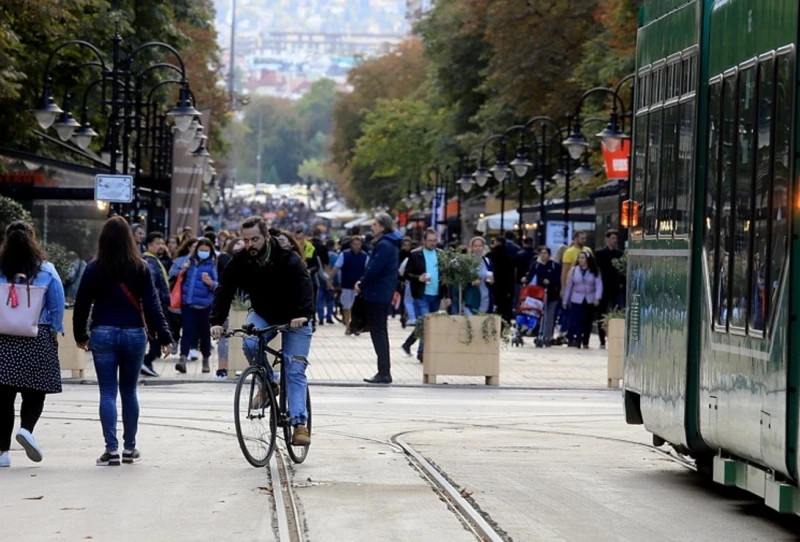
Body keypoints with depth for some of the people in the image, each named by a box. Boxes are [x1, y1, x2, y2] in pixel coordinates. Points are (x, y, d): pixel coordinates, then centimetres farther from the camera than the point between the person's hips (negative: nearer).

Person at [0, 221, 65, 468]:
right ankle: (27, 428, -17)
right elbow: (57, 306, -1)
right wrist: (55, 331, 9)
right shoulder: (46, 270, -2)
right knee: (35, 391, 9)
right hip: (38, 339, -1)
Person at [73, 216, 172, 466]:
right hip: (134, 334, 1)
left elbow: (82, 304, 2)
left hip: (103, 334, -1)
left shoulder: (94, 268, -3)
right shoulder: (140, 268, -3)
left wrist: (80, 335, 15)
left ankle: (111, 449, -6)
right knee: (129, 392, 13)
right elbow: (152, 304, -4)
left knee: (107, 393, 1)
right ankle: (129, 448, 18)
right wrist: (164, 336, -1)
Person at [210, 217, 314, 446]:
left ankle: (300, 423, -12)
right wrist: (216, 321, -37)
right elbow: (225, 290, -21)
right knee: (250, 343, -28)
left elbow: (304, 283, -40)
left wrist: (304, 315, -58)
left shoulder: (287, 258, -27)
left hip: (294, 319, -3)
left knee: (295, 371, -12)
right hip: (262, 314, 3)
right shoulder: (240, 262, -16)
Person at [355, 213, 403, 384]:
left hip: (377, 294, -10)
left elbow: (374, 269, -23)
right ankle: (384, 372, 19)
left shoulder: (384, 245, -17)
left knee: (378, 332, -7)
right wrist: (363, 282, 5)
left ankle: (384, 373, -7)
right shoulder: (389, 243, 15)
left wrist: (361, 284, -8)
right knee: (380, 332, 15)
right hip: (383, 294, 10)